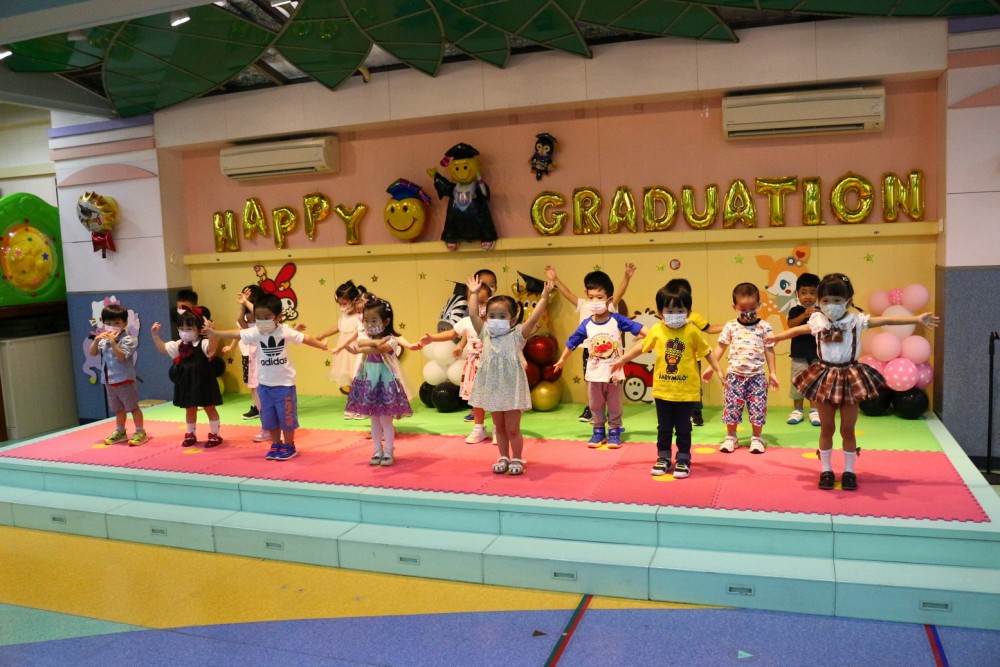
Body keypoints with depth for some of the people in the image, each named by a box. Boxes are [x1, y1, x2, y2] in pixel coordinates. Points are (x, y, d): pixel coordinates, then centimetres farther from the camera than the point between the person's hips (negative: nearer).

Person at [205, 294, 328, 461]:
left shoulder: (285, 331, -12)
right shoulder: (254, 332, -9)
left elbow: (305, 338, -6)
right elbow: (235, 334, -14)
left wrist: (322, 346, -7)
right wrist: (215, 333, -23)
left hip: (284, 383, -3)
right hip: (264, 384, 3)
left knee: (286, 416, 4)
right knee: (269, 417, 13)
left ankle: (289, 446, 20)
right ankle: (276, 445, 30)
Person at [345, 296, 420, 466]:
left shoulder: (390, 340, -11)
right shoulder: (364, 337, 2)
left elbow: (380, 349, -31)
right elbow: (359, 344, -22)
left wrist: (361, 349, -40)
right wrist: (375, 342, -39)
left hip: (385, 383, -5)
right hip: (369, 382, 5)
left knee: (385, 419, 0)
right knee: (374, 419, 13)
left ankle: (389, 451, 13)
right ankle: (378, 450, 24)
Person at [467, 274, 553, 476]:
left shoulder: (517, 335, -6)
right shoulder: (485, 334, 5)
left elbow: (534, 318, -15)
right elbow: (473, 314, 1)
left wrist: (544, 297, -17)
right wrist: (474, 294, 5)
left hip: (511, 388, -4)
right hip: (492, 389, 4)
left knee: (512, 429, 4)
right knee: (499, 428, 16)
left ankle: (517, 459, 19)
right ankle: (504, 458, 28)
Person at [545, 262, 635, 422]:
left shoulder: (610, 306, -5)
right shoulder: (583, 305, 8)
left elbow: (620, 292, -21)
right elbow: (568, 293, 7)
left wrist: (627, 277, -37)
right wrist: (555, 279, 0)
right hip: (588, 349, 5)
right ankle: (590, 408, 25)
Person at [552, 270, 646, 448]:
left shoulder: (617, 320, -10)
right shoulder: (586, 324, -5)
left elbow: (636, 327, -12)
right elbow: (572, 341, 5)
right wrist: (562, 359, 14)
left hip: (614, 371, -2)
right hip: (594, 373, 2)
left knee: (614, 405, 9)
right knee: (595, 405, 11)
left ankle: (614, 432, 22)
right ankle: (598, 432, 24)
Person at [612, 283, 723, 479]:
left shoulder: (692, 331, -9)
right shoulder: (657, 330, -4)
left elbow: (707, 352, 0)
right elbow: (641, 347, 10)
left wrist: (719, 371, -7)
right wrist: (621, 361, 14)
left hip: (686, 391, -2)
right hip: (662, 389, 2)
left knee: (683, 428, 9)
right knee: (664, 427, 13)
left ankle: (683, 460, 21)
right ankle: (663, 458, 25)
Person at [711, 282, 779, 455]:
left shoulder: (764, 327, 0)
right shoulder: (730, 326, 2)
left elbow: (769, 351, 5)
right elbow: (721, 348, 7)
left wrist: (772, 373, 4)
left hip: (757, 375, 0)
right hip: (735, 374, 1)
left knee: (757, 407, 3)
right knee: (731, 406, 4)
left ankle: (757, 438, 18)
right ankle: (731, 437, 19)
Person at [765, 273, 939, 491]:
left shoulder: (856, 320, -7)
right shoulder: (817, 321, 0)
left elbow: (887, 320, -11)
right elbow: (798, 330, 18)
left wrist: (917, 318, -18)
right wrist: (776, 337, 31)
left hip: (850, 378, -1)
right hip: (825, 377, 1)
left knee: (847, 428, 7)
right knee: (826, 428, 9)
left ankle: (849, 471, 21)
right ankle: (826, 470, 21)